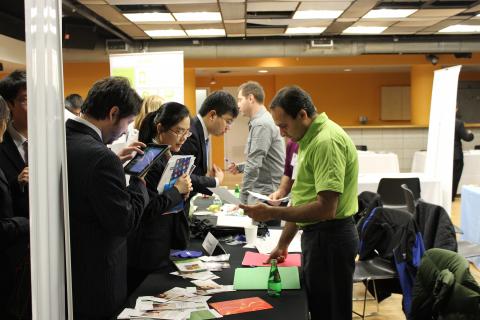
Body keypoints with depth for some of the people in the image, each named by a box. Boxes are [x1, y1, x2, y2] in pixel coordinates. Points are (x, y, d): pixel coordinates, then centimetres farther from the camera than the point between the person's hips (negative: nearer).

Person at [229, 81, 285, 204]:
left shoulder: (261, 124, -16)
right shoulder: (259, 121, 15)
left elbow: (254, 166, -20)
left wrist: (242, 200, -17)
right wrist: (240, 167, 10)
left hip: (267, 194, -9)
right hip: (261, 191, 9)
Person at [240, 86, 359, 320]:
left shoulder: (327, 142, -20)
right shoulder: (310, 139, 12)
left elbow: (325, 208, -26)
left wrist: (272, 213, -21)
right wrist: (283, 244, 16)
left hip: (329, 238, -10)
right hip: (317, 234, 10)